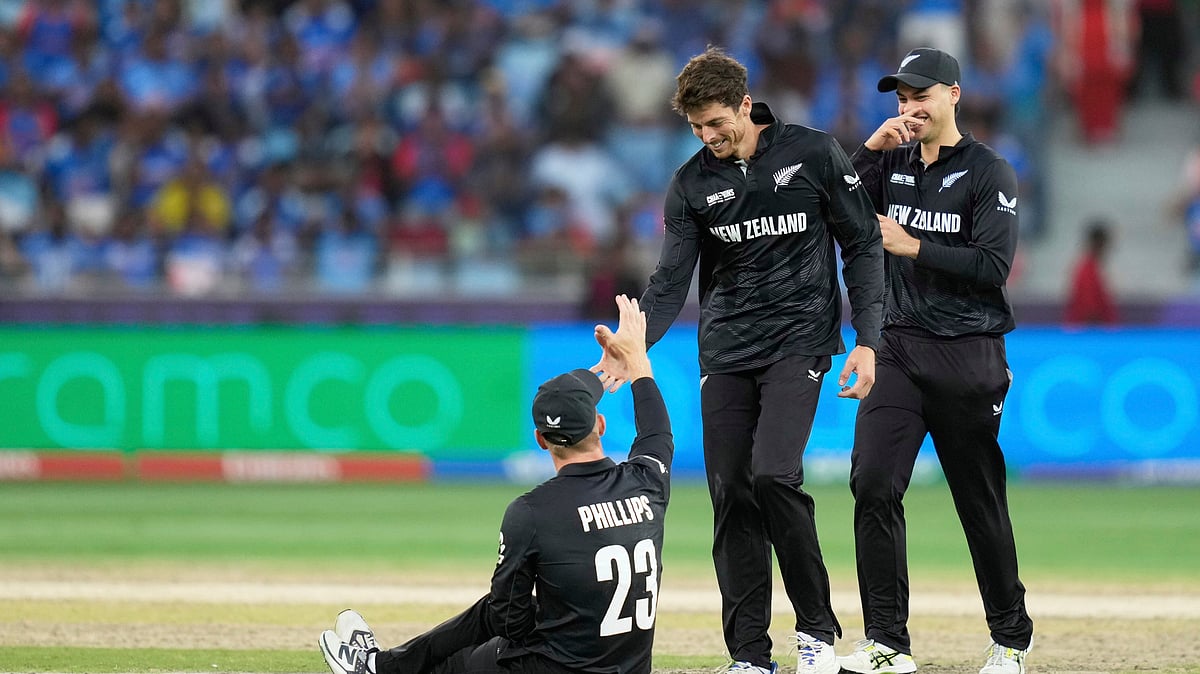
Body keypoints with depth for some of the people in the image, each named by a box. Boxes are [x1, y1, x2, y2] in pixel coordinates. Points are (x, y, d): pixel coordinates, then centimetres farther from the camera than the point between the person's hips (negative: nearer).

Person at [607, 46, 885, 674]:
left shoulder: (814, 153, -4)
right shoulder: (691, 183, 3)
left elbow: (862, 246, 1)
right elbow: (671, 281, -2)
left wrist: (867, 340, -6)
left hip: (798, 340, -4)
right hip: (725, 354, 4)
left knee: (773, 474, -20)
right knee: (731, 494, -1)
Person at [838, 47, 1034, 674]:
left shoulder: (989, 173, -2)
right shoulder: (890, 163, 13)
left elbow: (993, 267, -11)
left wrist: (913, 247, -15)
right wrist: (871, 147, -6)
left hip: (966, 357, -4)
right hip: (897, 351, 4)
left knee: (980, 501, 4)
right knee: (873, 484, -13)